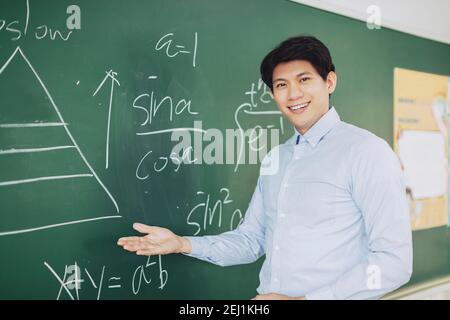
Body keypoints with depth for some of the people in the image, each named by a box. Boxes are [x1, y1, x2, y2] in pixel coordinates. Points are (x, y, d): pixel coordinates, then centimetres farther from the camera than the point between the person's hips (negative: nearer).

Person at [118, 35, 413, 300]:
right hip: (267, 294, 6)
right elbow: (251, 240, 13)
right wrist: (183, 244, -1)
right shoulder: (275, 159, 10)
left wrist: (303, 299, -18)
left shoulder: (366, 151, -12)